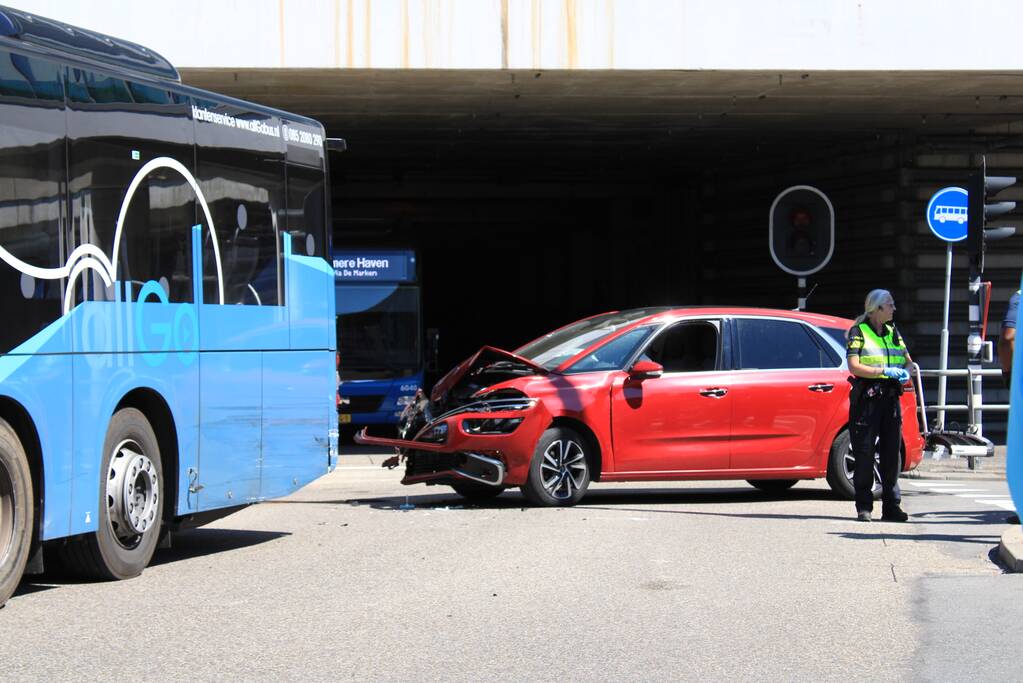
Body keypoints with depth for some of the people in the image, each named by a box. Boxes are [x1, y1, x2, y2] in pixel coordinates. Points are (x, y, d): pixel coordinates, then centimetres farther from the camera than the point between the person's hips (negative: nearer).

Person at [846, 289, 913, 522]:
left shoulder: (893, 332, 18)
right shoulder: (858, 332, 0)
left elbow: (907, 361, 24)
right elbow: (854, 366, -10)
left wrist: (905, 372, 0)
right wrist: (885, 371, -17)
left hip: (891, 397, 6)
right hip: (867, 397, -6)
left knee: (892, 453, 5)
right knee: (864, 454, -4)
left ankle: (891, 506, 10)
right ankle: (863, 507, 0)